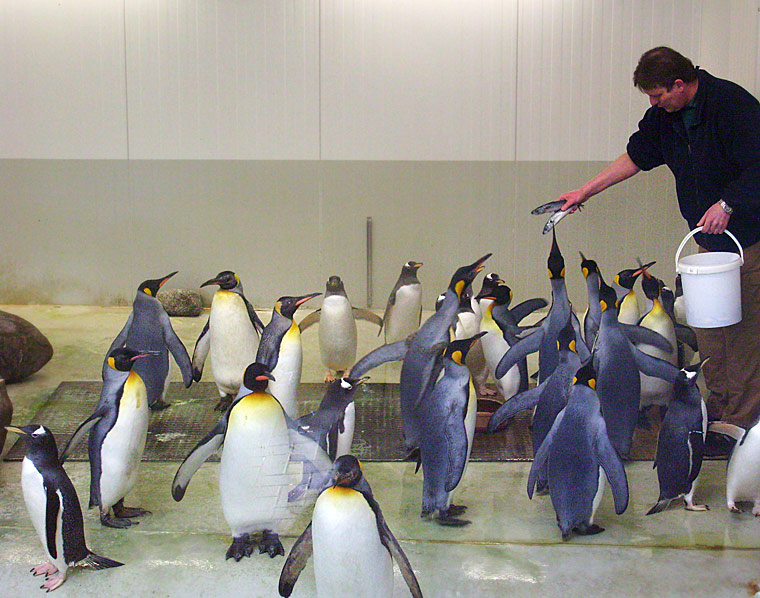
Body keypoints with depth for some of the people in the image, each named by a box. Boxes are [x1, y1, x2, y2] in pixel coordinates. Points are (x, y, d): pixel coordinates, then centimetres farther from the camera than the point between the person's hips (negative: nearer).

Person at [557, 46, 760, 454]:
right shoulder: (664, 115, 6)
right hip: (708, 236, 8)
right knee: (708, 327, 9)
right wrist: (586, 191, 16)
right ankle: (717, 405, 20)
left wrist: (727, 204, -25)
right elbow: (637, 156, 17)